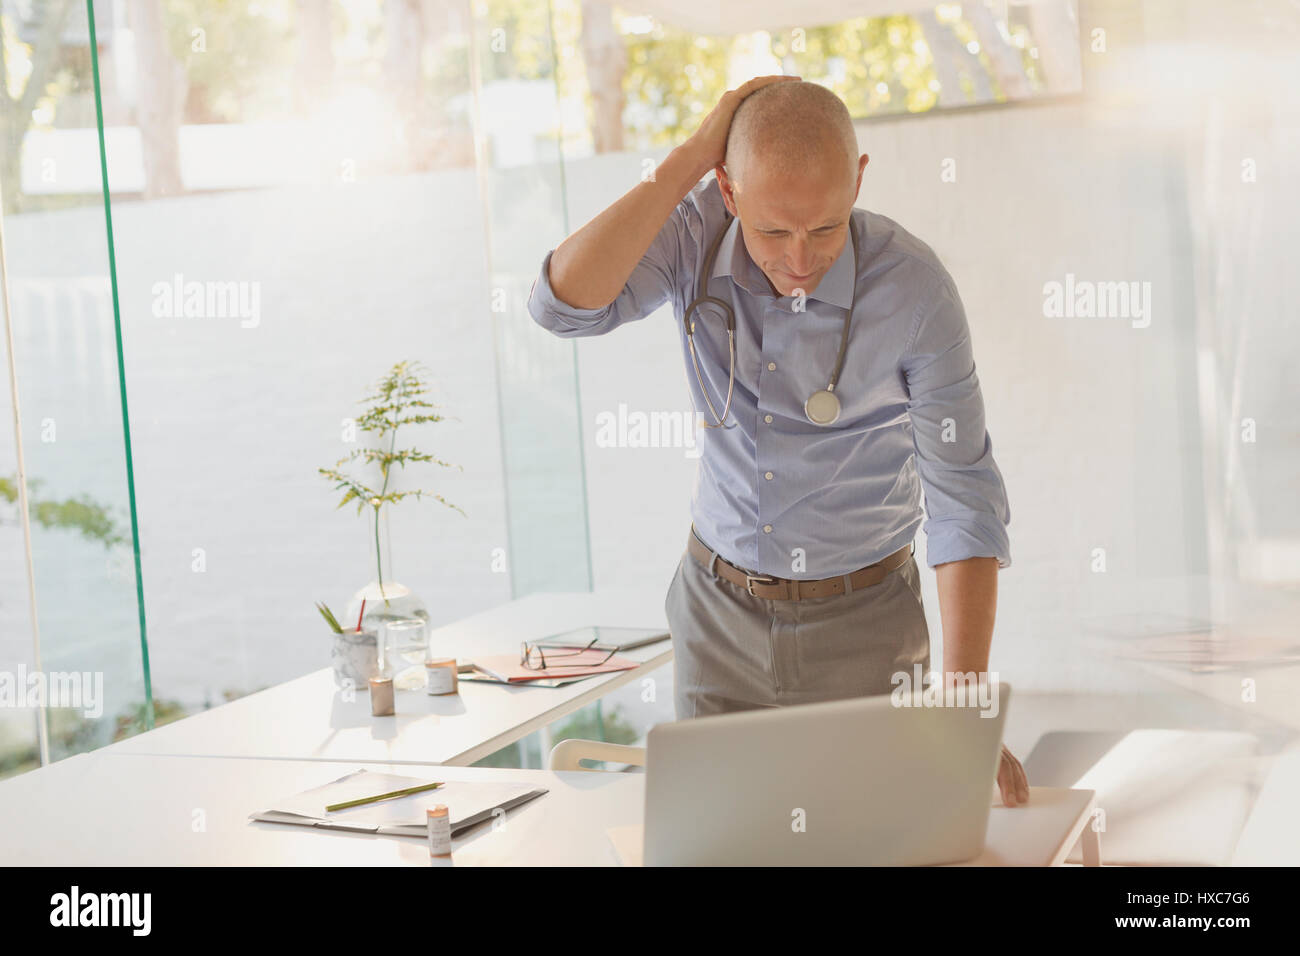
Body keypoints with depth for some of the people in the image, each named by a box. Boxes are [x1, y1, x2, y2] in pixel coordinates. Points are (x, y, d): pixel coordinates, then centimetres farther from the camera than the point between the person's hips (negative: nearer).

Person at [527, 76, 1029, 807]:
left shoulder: (912, 287, -20)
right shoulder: (695, 233, -14)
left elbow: (965, 504, -16)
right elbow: (563, 304, -30)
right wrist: (689, 159, -29)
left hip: (862, 620, -2)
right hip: (719, 611, 2)